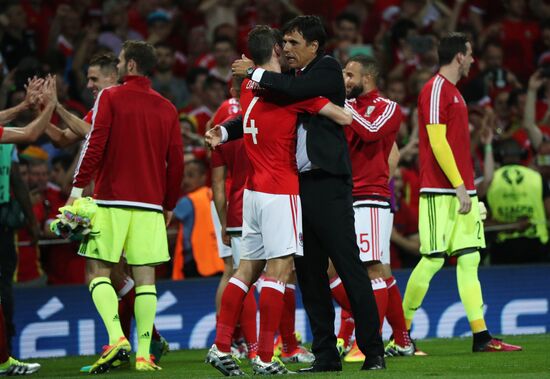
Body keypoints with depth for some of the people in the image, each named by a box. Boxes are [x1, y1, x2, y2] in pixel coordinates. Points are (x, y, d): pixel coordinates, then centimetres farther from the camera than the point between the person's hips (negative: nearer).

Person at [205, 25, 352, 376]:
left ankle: (221, 347, 11)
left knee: (247, 269, 12)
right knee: (278, 271, -6)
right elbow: (344, 117, -9)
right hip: (280, 193, -7)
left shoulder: (248, 88, 9)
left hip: (253, 190, 7)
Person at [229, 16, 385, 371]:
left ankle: (374, 351, -5)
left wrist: (255, 72, -9)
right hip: (301, 186, 8)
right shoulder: (293, 77, 18)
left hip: (328, 185, -8)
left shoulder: (328, 69, -4)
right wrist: (224, 130, 7)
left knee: (350, 268, -7)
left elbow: (295, 89, -21)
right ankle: (326, 354, 11)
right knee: (309, 273, 7)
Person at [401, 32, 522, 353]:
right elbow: (438, 142, -16)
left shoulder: (453, 92, 20)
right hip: (441, 193, -9)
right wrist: (459, 186, -18)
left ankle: (481, 337, -1)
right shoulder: (436, 90, -9)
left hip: (462, 191, 9)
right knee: (433, 260, -8)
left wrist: (467, 187, 14)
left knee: (470, 259, 2)